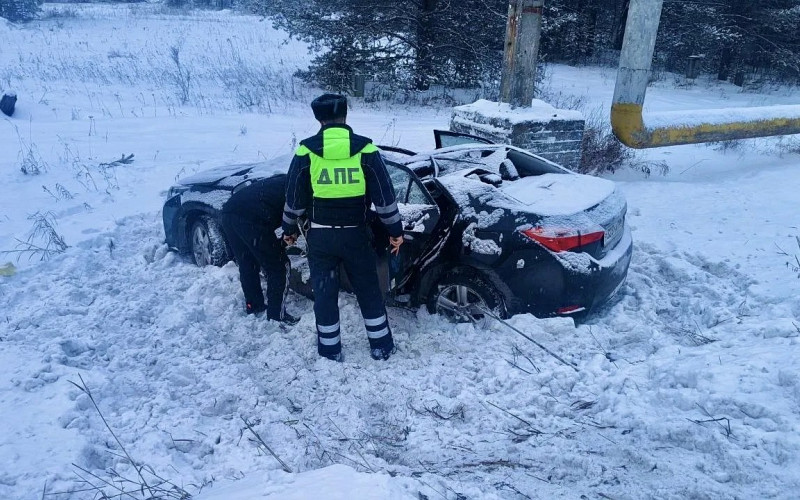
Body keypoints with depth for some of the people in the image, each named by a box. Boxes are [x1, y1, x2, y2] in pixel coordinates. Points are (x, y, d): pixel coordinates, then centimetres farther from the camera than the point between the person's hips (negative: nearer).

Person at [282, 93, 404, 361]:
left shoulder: (306, 151, -6)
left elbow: (294, 199, 0)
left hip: (320, 235, 0)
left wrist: (289, 229, 16)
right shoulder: (365, 150, -7)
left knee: (324, 292, 14)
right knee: (369, 290, 15)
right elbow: (384, 197, -7)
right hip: (355, 234, 0)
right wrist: (395, 231, 3)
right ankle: (381, 346, 23)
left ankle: (330, 349, 24)